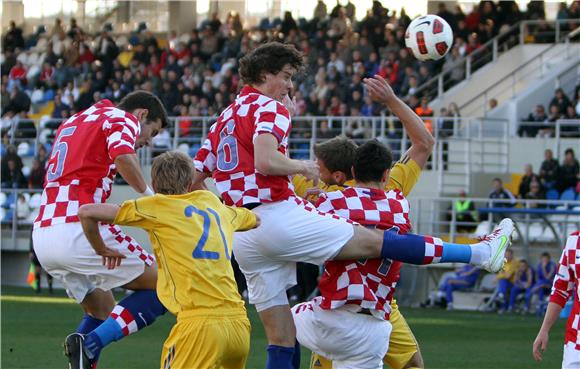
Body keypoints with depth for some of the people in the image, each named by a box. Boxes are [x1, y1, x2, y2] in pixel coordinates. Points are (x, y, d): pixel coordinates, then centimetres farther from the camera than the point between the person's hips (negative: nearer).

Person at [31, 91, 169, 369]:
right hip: (78, 230, -8)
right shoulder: (123, 118, 4)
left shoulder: (72, 122, 29)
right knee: (159, 286, 2)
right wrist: (148, 194, -2)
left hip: (42, 234, 8)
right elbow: (123, 157, -17)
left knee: (103, 312, 22)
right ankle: (91, 344, -15)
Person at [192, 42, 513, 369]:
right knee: (379, 242, -2)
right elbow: (265, 161, -21)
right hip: (279, 216, -8)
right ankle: (481, 252, 2)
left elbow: (193, 180, 18)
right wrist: (301, 167, -5)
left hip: (242, 240, 8)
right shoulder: (269, 108, -3)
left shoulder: (224, 119, 21)